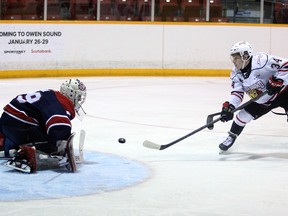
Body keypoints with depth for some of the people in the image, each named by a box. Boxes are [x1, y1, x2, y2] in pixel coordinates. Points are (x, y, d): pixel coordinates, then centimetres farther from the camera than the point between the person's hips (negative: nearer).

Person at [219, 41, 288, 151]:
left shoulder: (261, 61, -30)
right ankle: (231, 138, 25)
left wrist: (277, 81, -36)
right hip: (261, 101, 7)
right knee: (242, 115, 2)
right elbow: (237, 92, -11)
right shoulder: (236, 73, -6)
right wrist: (229, 107, -26)